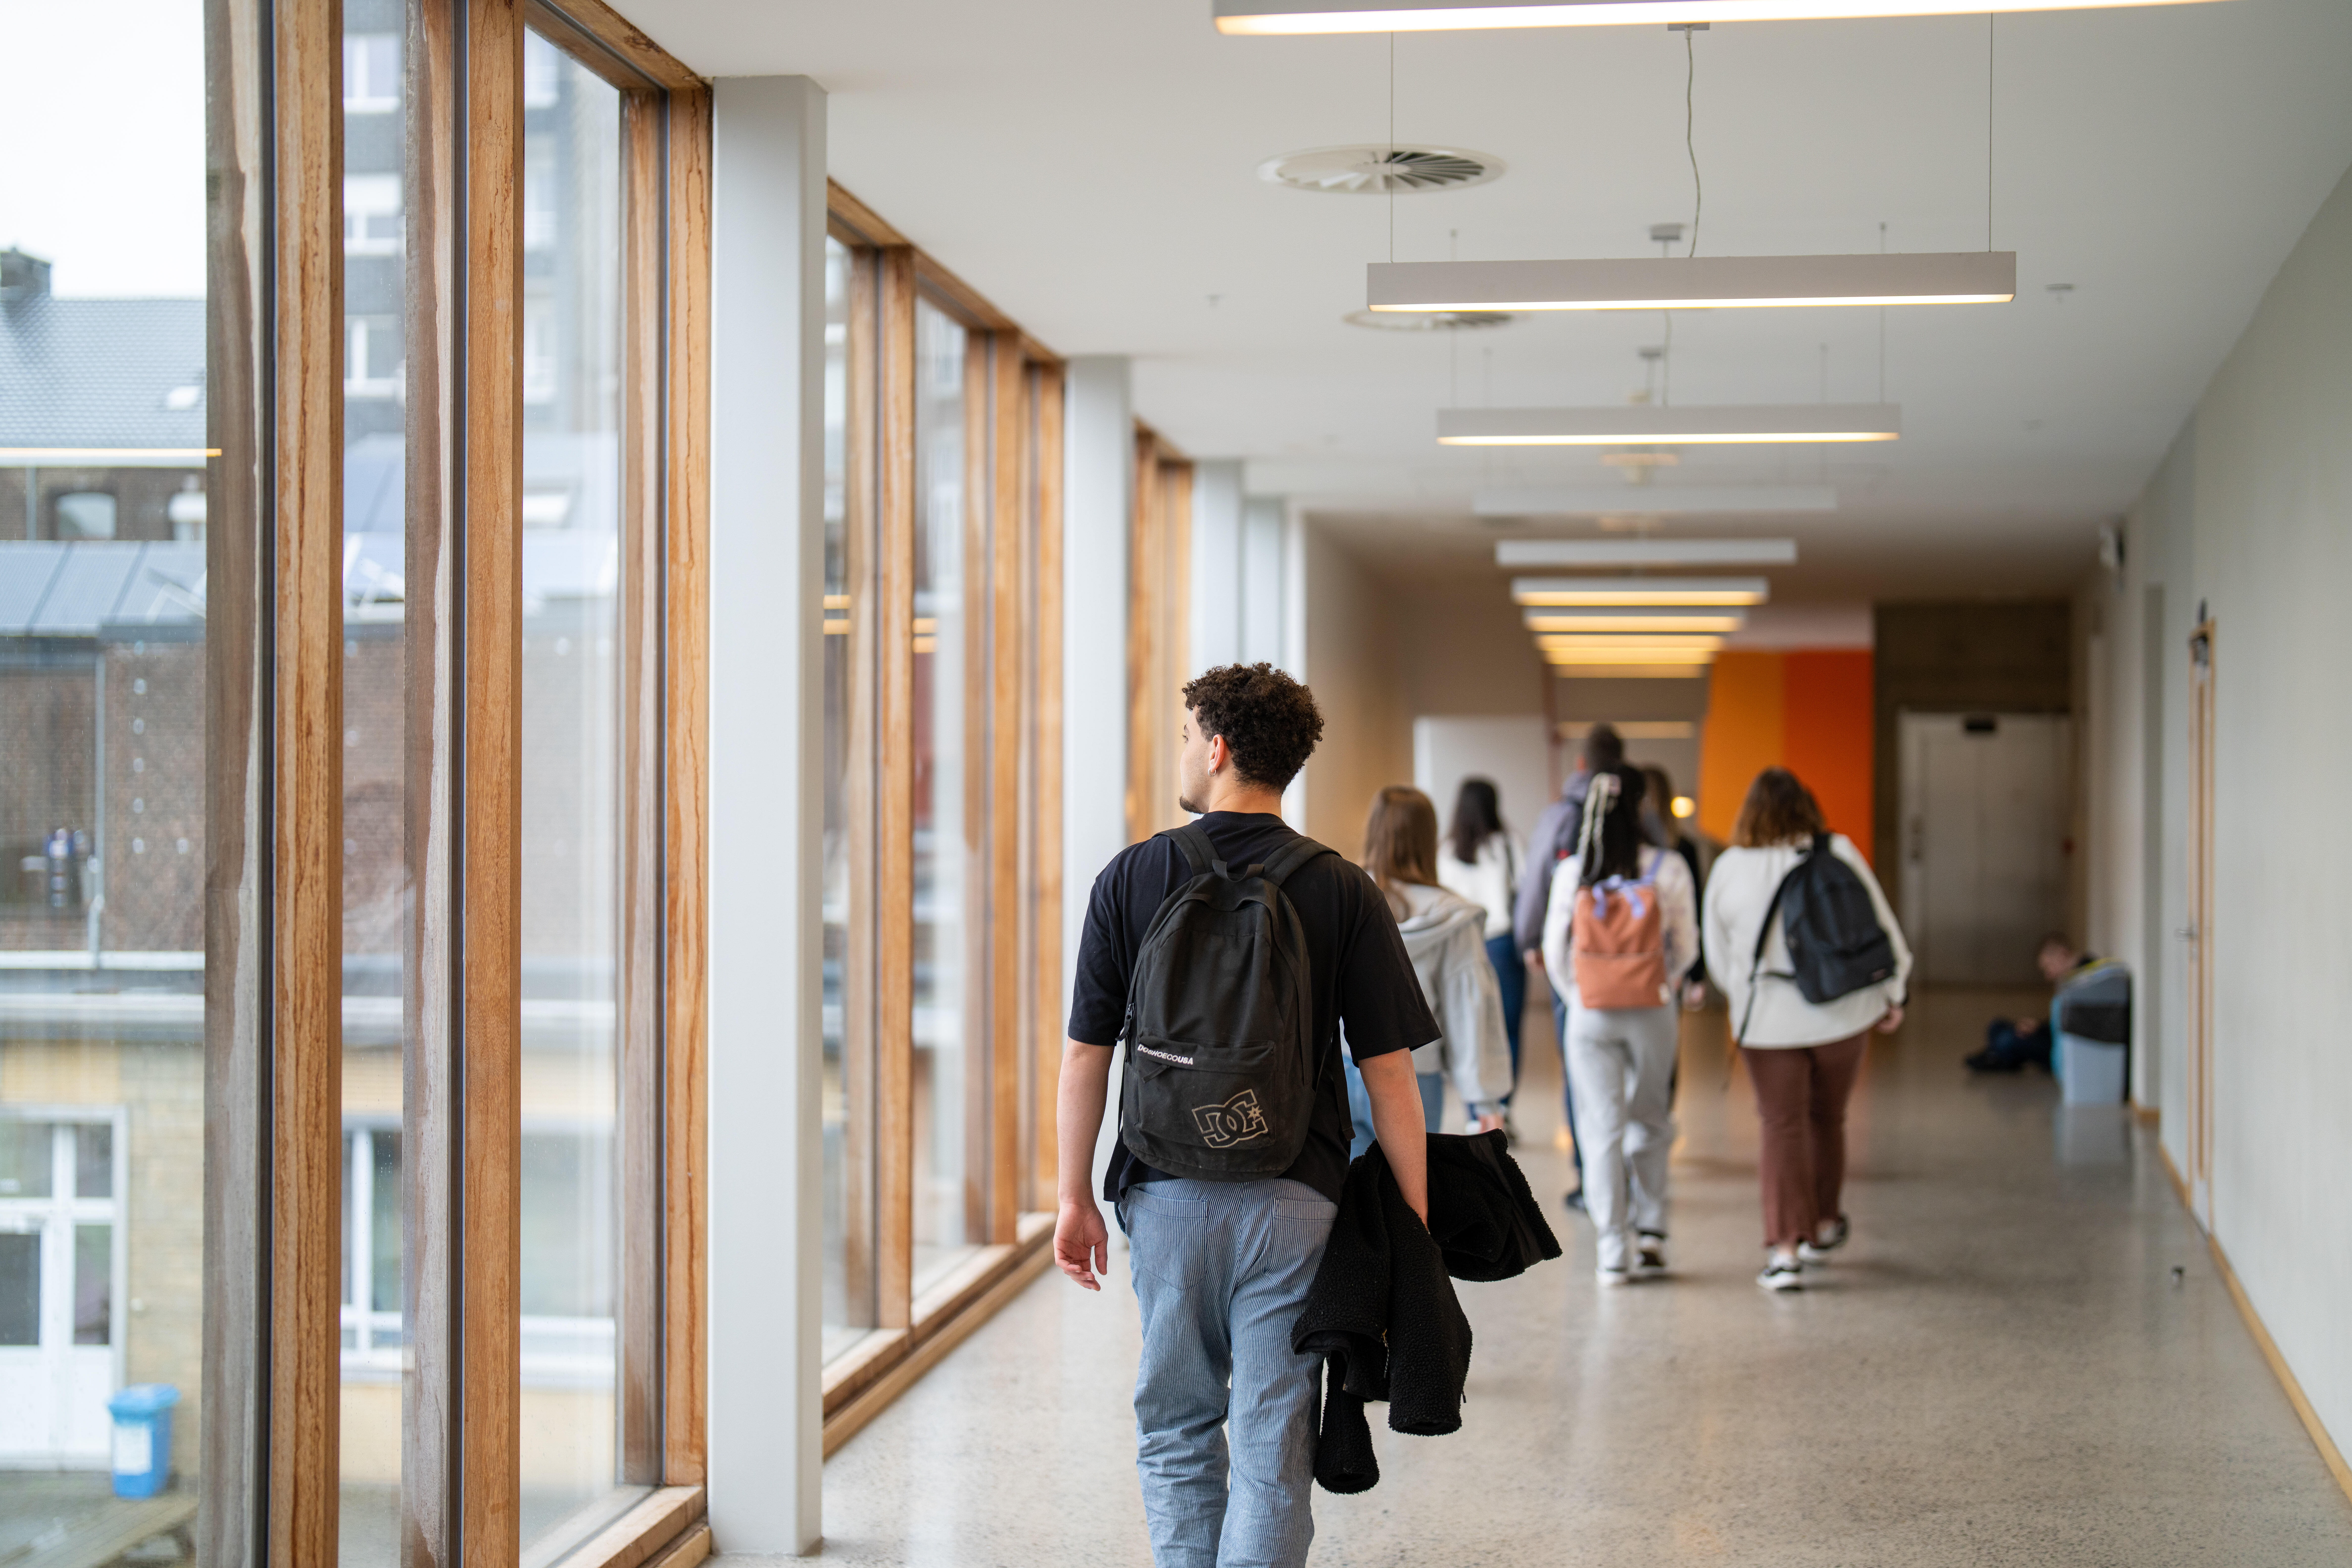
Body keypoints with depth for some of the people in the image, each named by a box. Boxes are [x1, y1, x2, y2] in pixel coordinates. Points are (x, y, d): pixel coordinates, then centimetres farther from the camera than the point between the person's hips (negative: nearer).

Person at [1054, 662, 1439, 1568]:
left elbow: (1086, 1058, -1)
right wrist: (1416, 1221, 2)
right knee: (1273, 1442, 4)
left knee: (1175, 1428, 17)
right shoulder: (1344, 893, -3)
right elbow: (1389, 1073, -5)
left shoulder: (1132, 878, -2)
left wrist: (1075, 1198, 9)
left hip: (1166, 1195, 1)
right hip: (1294, 1202, -1)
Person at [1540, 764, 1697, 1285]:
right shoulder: (1668, 869, -7)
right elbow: (1686, 947, 2)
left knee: (1602, 1128, 5)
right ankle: (1650, 1232, 15)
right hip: (1653, 1012, 0)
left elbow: (1555, 951, 2)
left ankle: (1613, 1250, 4)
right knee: (1650, 1123, 17)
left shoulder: (1572, 874, -5)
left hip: (1590, 1017, 0)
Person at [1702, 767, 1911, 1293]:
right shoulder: (1839, 853, -5)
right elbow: (1880, 923, -2)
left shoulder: (1729, 869, -3)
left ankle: (1785, 1248, -8)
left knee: (1783, 1127, 3)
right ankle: (1824, 1225, 35)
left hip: (1768, 1021, -1)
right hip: (1843, 1013, 1)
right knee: (1827, 1118, 19)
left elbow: (1718, 956, 5)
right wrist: (1895, 992, 9)